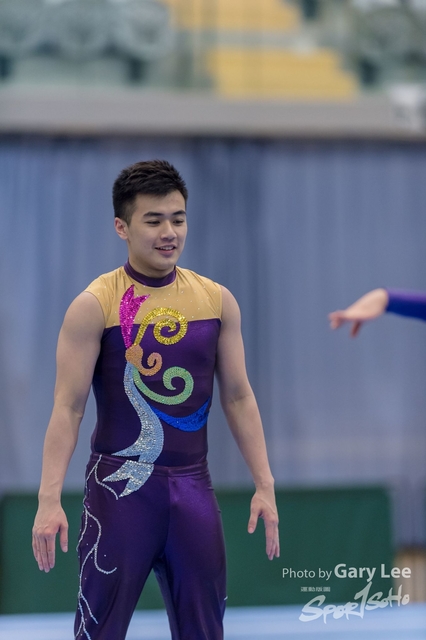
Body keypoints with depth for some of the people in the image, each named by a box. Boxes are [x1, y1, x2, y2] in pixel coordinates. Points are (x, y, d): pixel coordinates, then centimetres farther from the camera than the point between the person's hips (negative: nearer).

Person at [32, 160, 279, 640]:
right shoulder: (95, 306, -7)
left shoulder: (217, 300, 5)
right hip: (120, 484, -4)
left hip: (192, 485, 4)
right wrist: (49, 499, -16)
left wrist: (264, 484, 4)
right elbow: (68, 407, -8)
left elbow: (238, 397, 9)